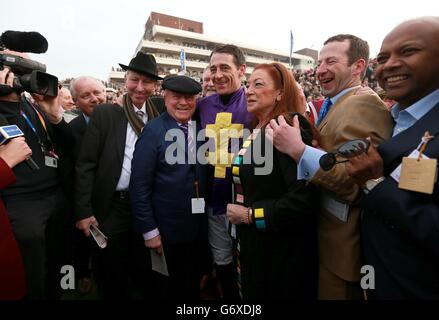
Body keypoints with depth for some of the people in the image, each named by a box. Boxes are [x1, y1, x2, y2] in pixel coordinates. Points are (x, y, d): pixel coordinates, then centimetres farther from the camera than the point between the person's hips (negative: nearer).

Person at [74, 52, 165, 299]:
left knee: (144, 275, 20)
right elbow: (86, 165, -7)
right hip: (111, 208, -2)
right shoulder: (104, 114, -6)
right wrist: (84, 211, -9)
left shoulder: (161, 113, 2)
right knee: (112, 280, 17)